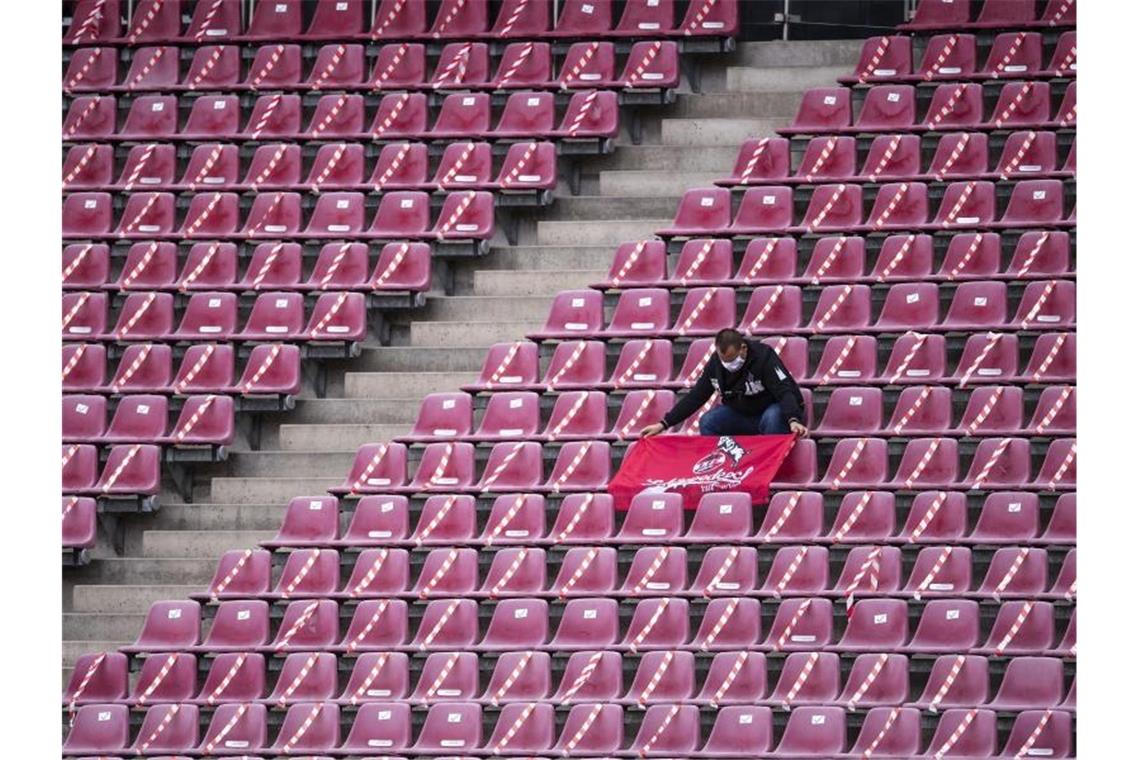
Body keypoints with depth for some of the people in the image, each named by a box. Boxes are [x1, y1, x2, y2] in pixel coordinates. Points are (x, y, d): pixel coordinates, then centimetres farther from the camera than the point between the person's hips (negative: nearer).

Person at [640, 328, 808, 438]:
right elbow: (695, 396, -5)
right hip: (741, 414, 5)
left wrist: (793, 421, -52)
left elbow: (785, 391, -33)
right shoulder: (715, 364, -10)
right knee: (708, 422, -17)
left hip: (772, 410, -5)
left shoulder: (764, 357, -26)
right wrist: (663, 424, -10)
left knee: (773, 419, -38)